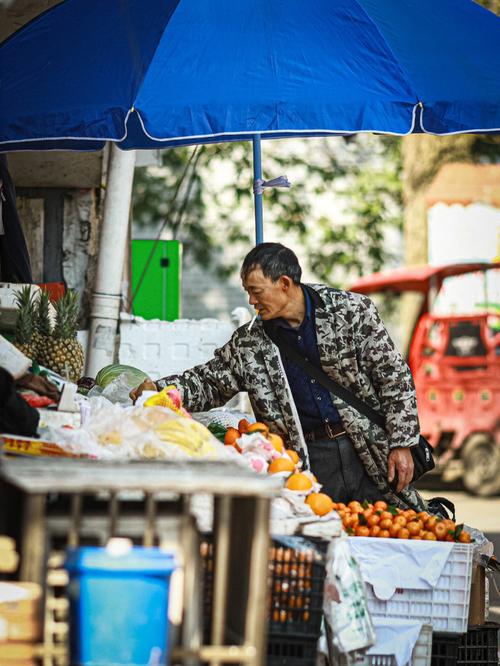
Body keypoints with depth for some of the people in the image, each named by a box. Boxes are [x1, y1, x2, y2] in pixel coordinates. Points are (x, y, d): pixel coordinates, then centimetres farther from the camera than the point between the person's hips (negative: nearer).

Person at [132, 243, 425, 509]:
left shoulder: (352, 311, -3)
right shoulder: (249, 342, 6)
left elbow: (394, 376, -3)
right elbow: (210, 383, 15)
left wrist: (401, 444, -8)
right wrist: (159, 389, -3)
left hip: (371, 452, -2)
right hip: (310, 460, 2)